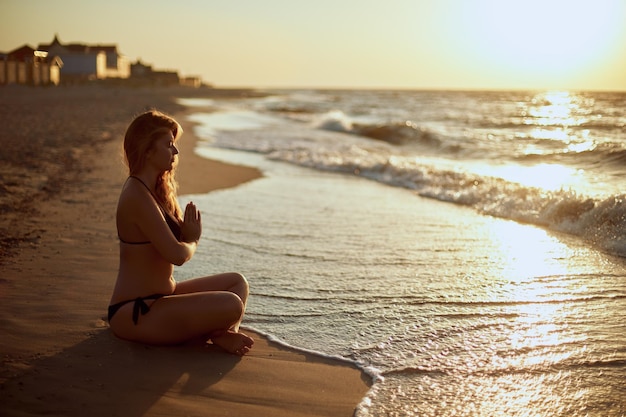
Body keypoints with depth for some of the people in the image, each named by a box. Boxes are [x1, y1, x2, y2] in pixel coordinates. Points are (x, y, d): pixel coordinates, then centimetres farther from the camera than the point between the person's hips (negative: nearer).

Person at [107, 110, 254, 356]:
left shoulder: (158, 189, 11)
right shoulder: (138, 195, -21)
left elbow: (180, 239, 14)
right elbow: (177, 255, -25)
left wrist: (190, 236, -11)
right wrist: (192, 242, -1)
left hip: (159, 297, 11)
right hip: (134, 314, -11)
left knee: (237, 282, 13)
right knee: (231, 306, -25)